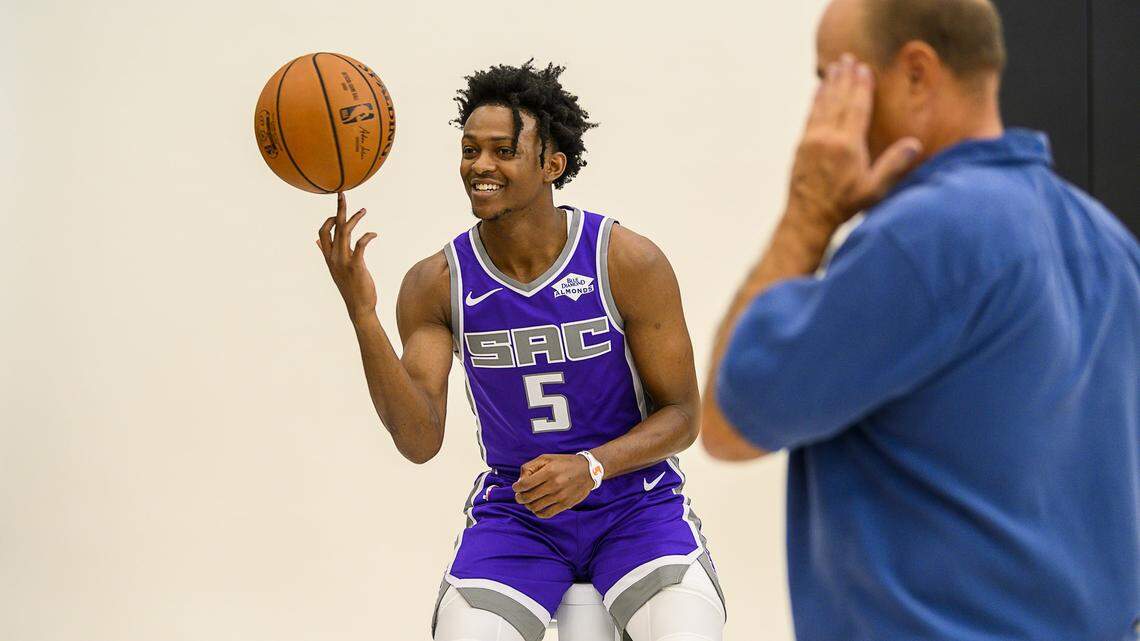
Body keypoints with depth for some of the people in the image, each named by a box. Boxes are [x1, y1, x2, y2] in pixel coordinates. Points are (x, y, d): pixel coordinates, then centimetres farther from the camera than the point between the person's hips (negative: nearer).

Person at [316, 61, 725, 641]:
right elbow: (420, 441, -14)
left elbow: (681, 416, -5)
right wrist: (362, 315, -25)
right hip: (513, 510, 2)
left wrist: (590, 467, -24)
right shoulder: (437, 283, -5)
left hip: (633, 501, -1)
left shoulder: (628, 262, -11)